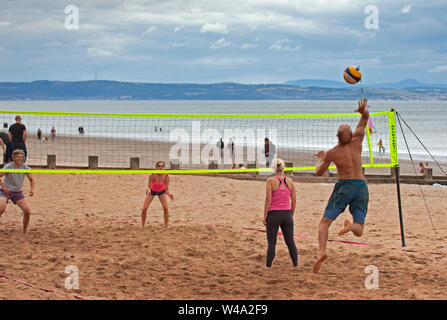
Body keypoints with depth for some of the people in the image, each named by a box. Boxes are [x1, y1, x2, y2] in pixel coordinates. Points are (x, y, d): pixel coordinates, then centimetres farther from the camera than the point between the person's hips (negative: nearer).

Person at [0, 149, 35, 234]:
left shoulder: (25, 167, -3)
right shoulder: (8, 167, -14)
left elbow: (31, 179, 9)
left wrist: (32, 189, -7)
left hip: (17, 192, 4)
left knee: (27, 211, -12)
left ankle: (24, 232, 6)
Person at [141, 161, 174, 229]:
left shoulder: (166, 176, -27)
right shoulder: (152, 175, -29)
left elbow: (166, 188, -21)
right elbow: (149, 186, -22)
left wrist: (168, 194, -41)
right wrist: (149, 191, -44)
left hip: (161, 192, 0)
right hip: (152, 191, 0)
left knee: (166, 208, -20)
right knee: (144, 209, -8)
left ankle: (166, 227, -8)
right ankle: (143, 226, 13)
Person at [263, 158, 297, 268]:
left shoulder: (270, 181, -7)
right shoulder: (289, 181, 4)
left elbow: (268, 199, -11)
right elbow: (294, 200, 6)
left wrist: (265, 215, -4)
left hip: (274, 214, -3)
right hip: (287, 214, 3)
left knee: (271, 242, 3)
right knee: (290, 241, 12)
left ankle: (268, 266, 2)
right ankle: (295, 264, 15)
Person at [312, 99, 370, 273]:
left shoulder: (332, 153, -5)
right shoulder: (357, 142, 1)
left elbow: (319, 172, 10)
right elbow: (365, 118, 13)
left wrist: (321, 158, 26)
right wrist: (363, 111, -8)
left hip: (344, 185, -3)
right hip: (361, 186, 3)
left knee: (325, 222, 2)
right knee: (359, 230, 5)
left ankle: (322, 251, -22)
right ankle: (351, 225, -32)